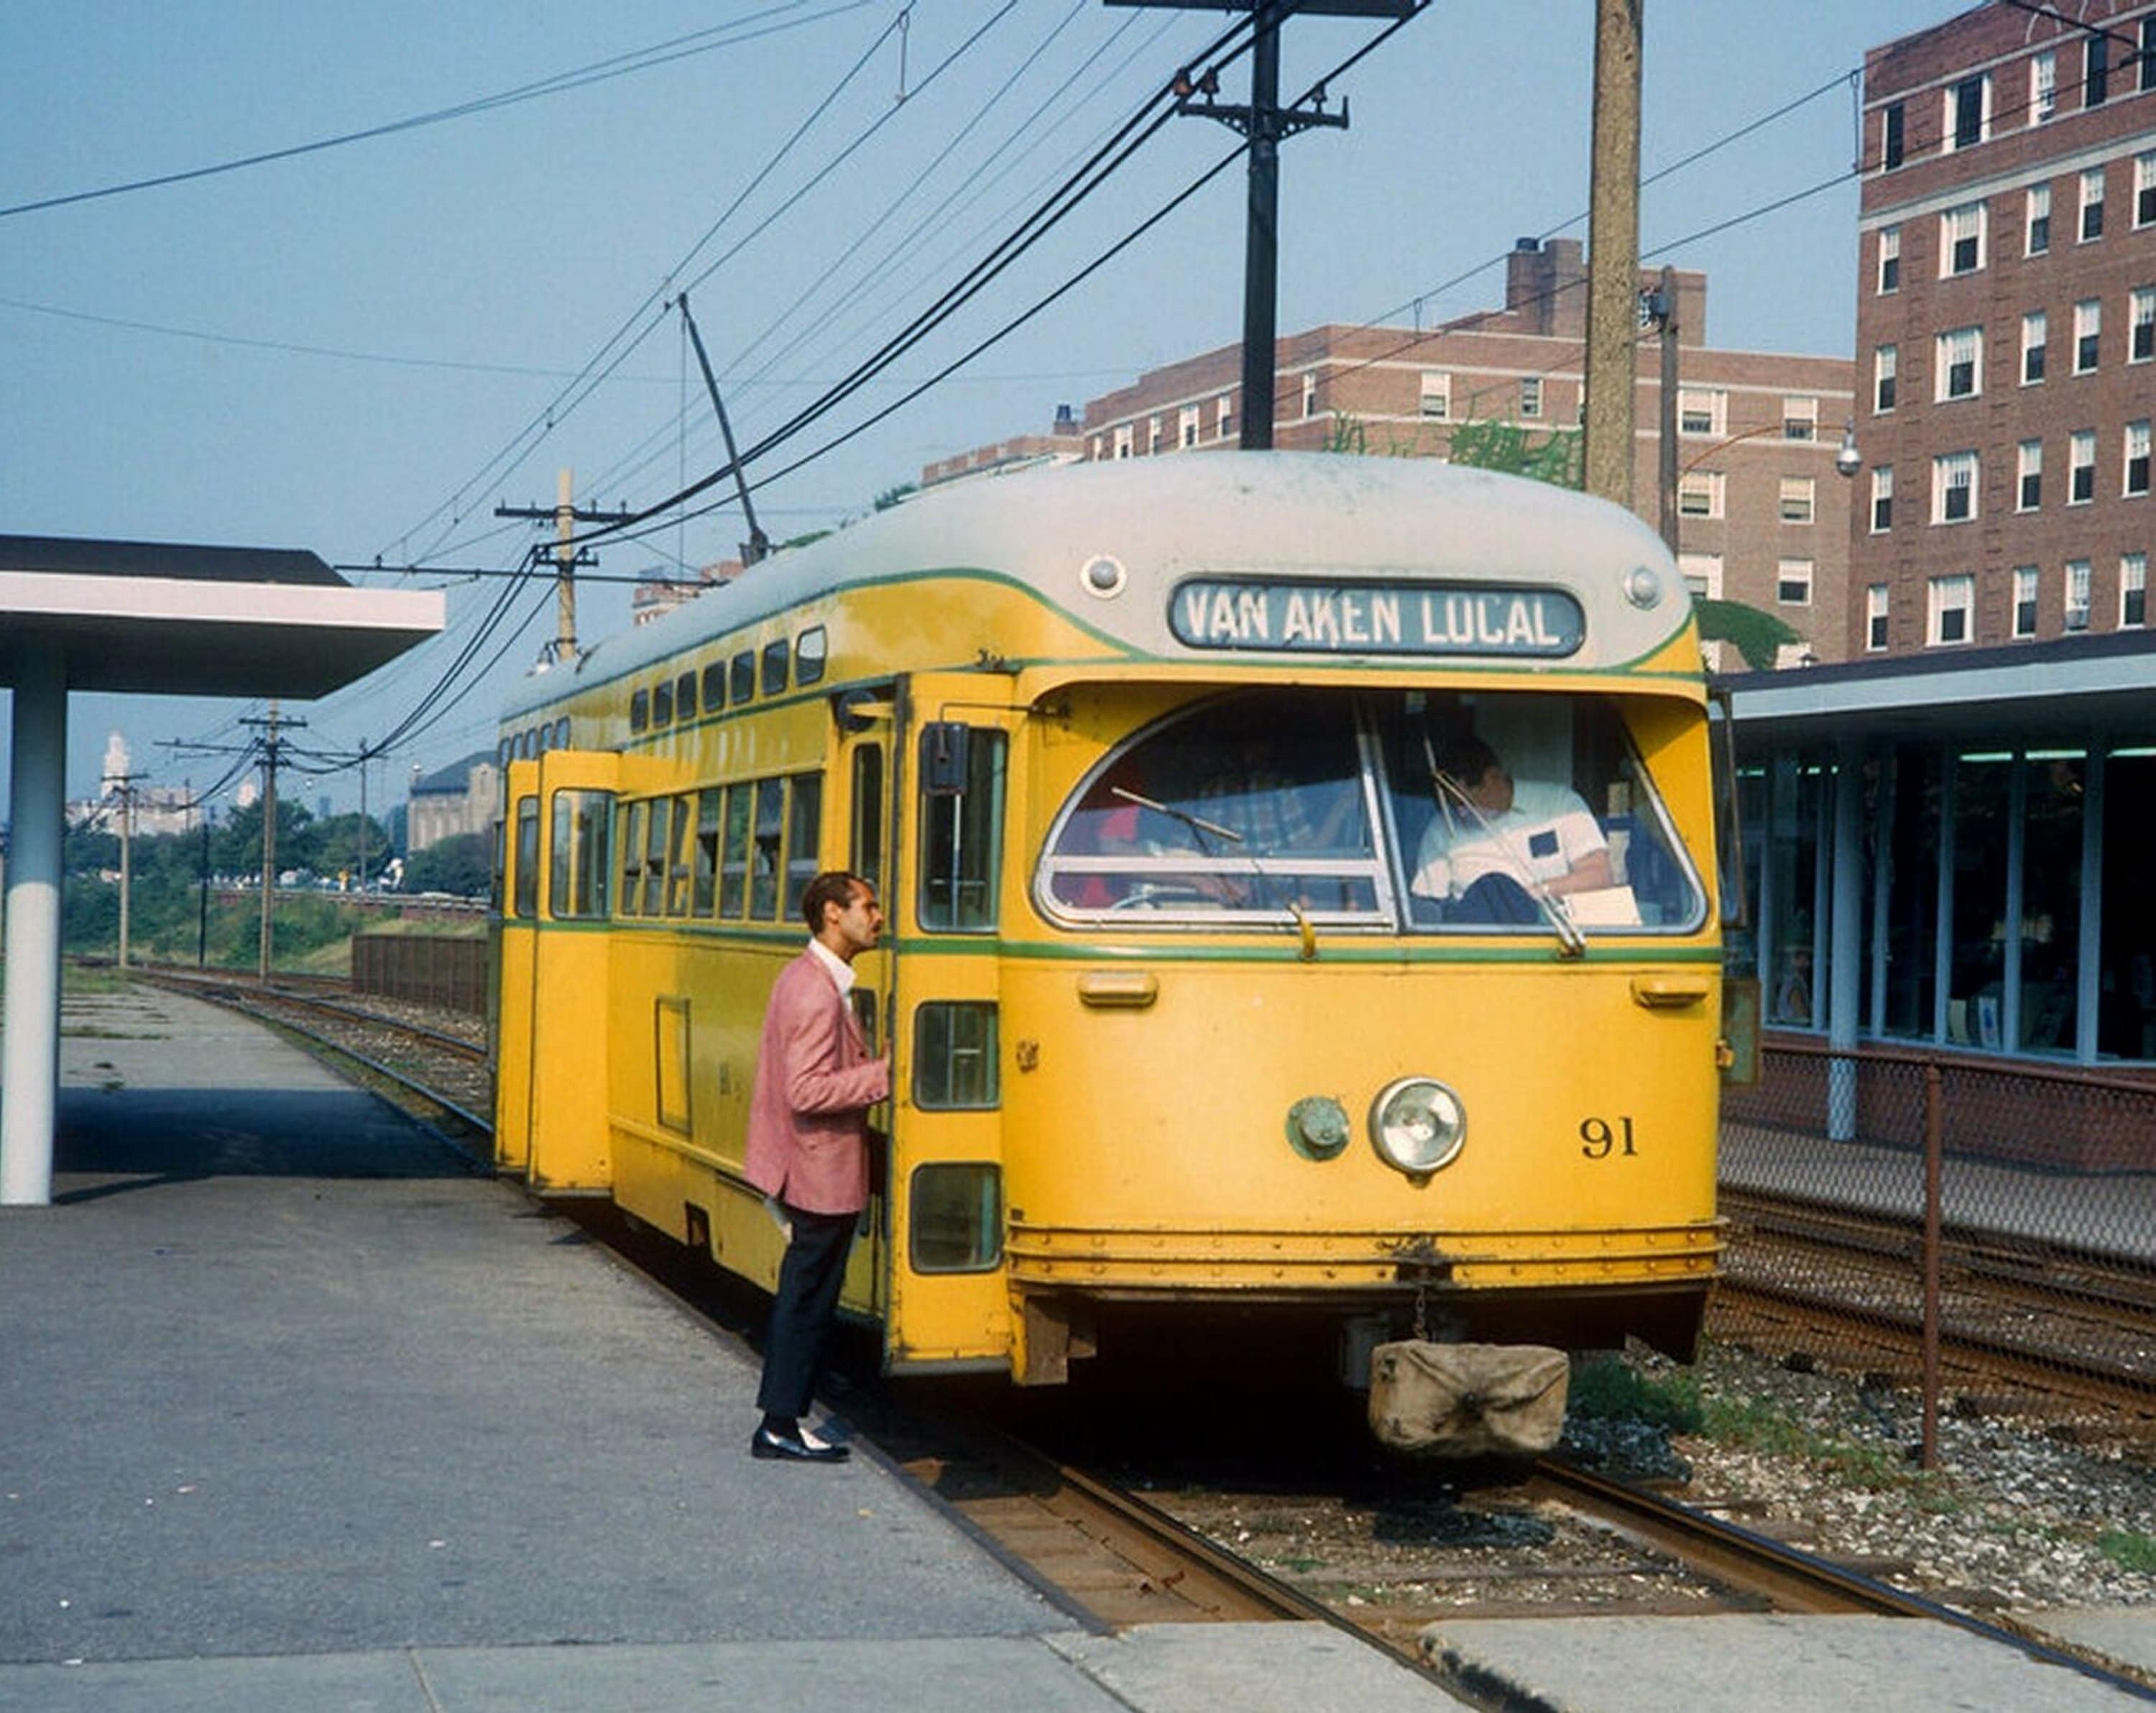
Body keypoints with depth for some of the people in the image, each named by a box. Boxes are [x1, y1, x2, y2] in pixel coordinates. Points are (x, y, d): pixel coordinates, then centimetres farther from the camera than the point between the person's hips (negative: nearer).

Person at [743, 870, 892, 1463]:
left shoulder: (805, 977, 11)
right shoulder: (817, 992, -21)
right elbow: (808, 1092, -26)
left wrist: (873, 1065, 11)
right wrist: (884, 1074, -23)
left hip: (805, 1169, 10)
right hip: (824, 1175, -10)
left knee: (803, 1299, 15)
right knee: (808, 1300, -1)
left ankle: (781, 1422, 21)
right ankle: (781, 1425, 7)